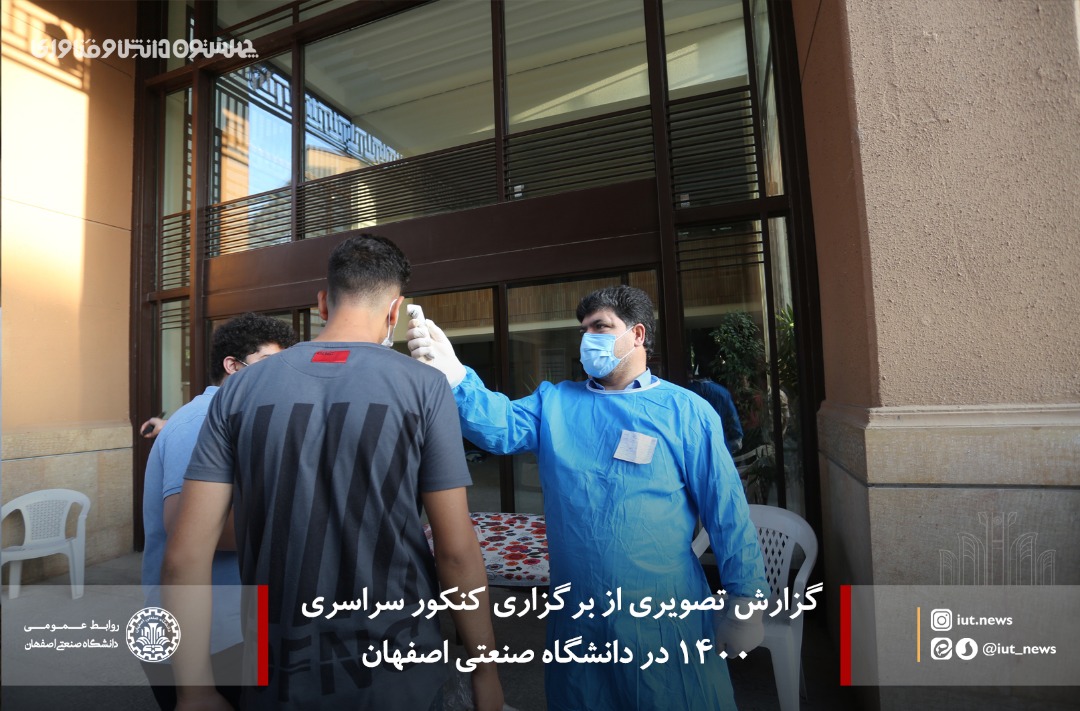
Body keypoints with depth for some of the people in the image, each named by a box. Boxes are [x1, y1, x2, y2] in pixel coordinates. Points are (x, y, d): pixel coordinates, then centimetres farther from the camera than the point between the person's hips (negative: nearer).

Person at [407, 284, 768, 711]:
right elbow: (500, 425, -17)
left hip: (663, 615, -2)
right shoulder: (555, 404, 0)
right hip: (576, 615, 3)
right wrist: (452, 375, -34)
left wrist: (745, 603, -3)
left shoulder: (685, 411, -8)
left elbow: (726, 512, -5)